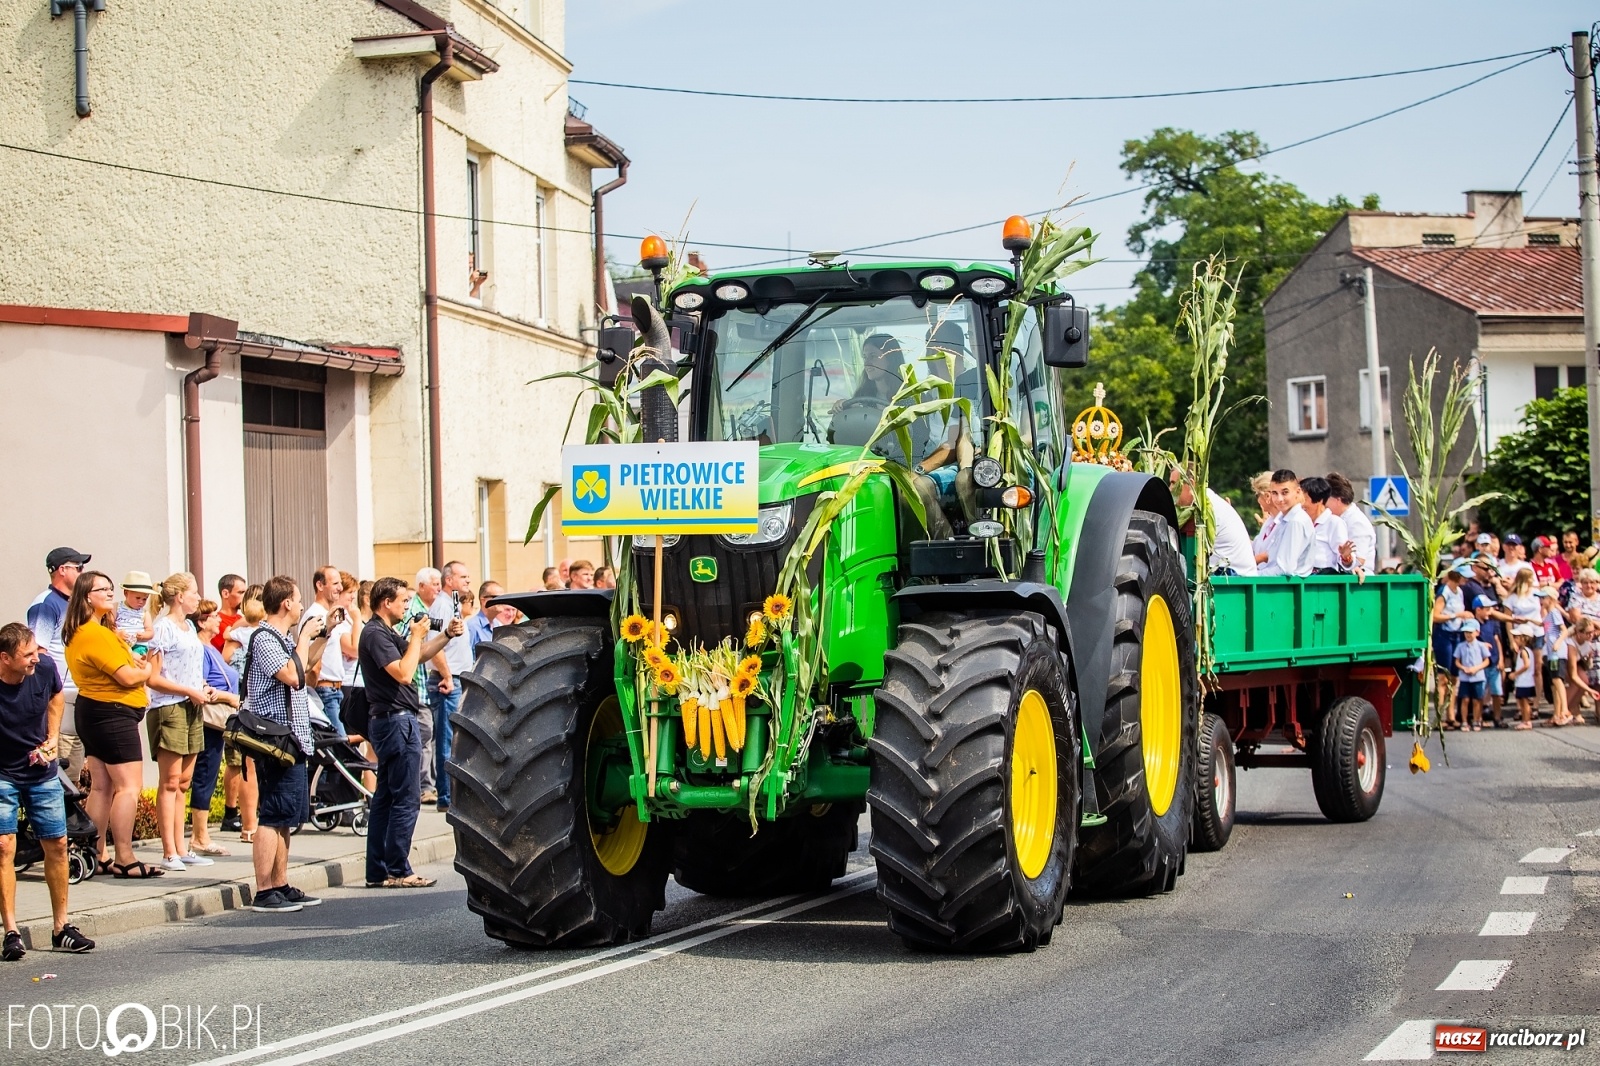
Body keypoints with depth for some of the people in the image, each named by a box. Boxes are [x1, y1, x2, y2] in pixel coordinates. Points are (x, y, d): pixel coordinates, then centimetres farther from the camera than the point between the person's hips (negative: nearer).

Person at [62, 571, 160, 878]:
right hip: (113, 714, -11)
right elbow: (127, 676, -20)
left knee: (101, 787, 13)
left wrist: (138, 664, -2)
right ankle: (124, 859, -10)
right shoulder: (97, 635, -19)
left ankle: (98, 855, 16)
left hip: (93, 712, 11)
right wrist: (149, 670, 0)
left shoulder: (77, 634, 14)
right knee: (128, 787, -9)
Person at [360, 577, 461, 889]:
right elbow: (404, 673, -24)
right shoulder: (376, 634, -15)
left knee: (385, 796, 11)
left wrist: (447, 634, 13)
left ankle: (377, 871, 14)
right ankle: (397, 871, -6)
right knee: (406, 798, -8)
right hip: (397, 720, -11)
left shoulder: (386, 633, 17)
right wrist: (416, 636, -13)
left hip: (393, 722, 11)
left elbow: (419, 656, 27)